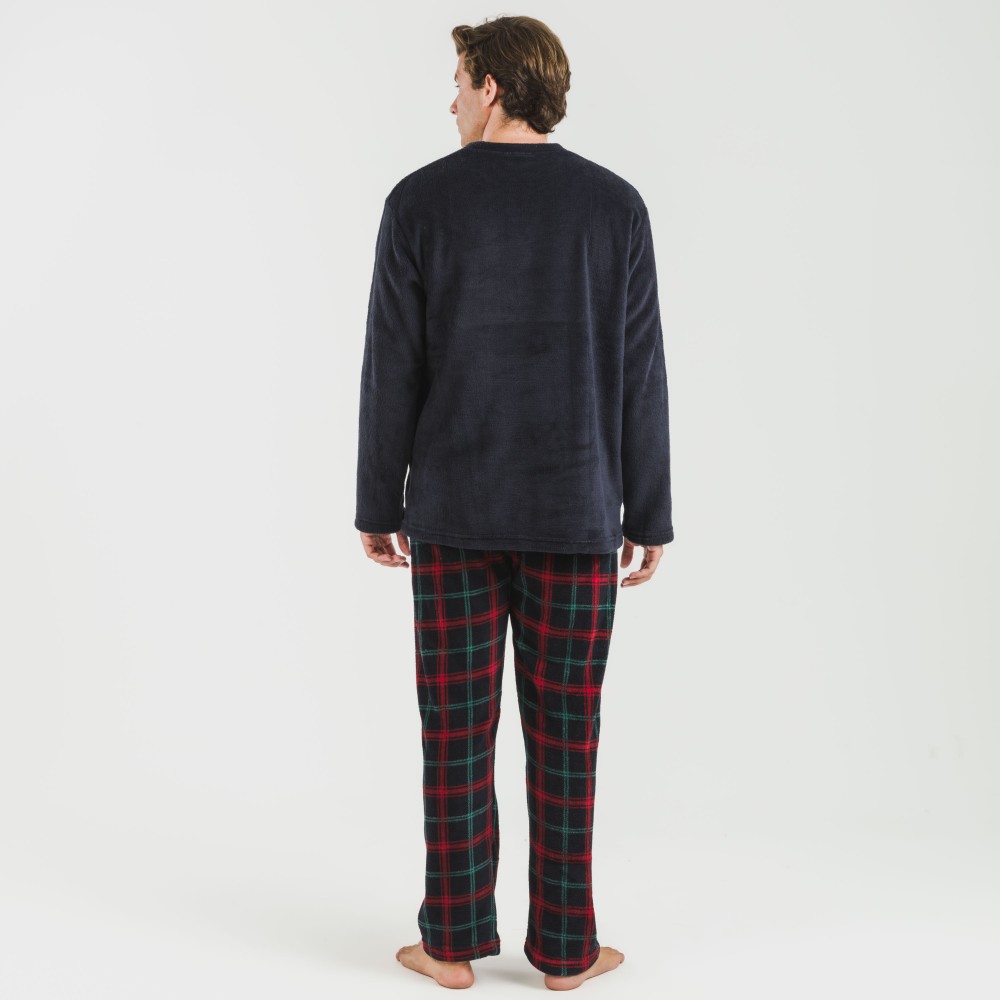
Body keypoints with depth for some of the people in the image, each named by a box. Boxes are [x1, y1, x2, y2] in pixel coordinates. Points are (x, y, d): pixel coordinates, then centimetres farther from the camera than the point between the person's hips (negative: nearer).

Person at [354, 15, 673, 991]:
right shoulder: (615, 204, 1)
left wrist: (377, 504, 6)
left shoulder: (420, 201, -2)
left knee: (456, 730, 7)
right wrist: (648, 517, 5)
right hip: (575, 514, 1)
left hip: (453, 511, 0)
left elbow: (391, 370, -3)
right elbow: (639, 378, 0)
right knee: (563, 733, 7)